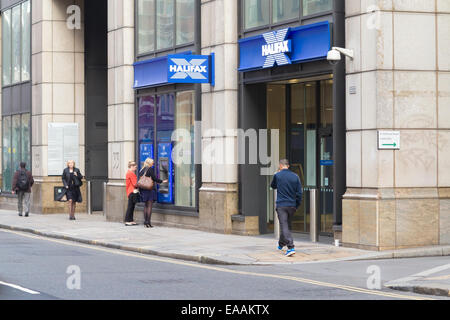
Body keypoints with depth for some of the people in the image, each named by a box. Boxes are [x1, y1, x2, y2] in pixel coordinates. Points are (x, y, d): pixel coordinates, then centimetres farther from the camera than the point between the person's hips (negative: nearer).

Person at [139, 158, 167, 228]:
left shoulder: (142, 170, 13)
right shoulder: (150, 169, -9)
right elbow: (154, 178, -11)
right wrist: (162, 181, 2)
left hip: (143, 190, 7)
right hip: (150, 189, -7)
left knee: (146, 206, 13)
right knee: (149, 206, -5)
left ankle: (145, 222, 12)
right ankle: (148, 222, -8)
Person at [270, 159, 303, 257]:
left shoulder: (277, 175, -4)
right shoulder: (295, 176, 3)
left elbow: (273, 186, 17)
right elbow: (299, 193, 4)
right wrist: (297, 206, 14)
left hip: (281, 205, -4)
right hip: (292, 205, 4)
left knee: (284, 226, -9)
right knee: (287, 225, 20)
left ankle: (291, 247, -22)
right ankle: (281, 244, 37)